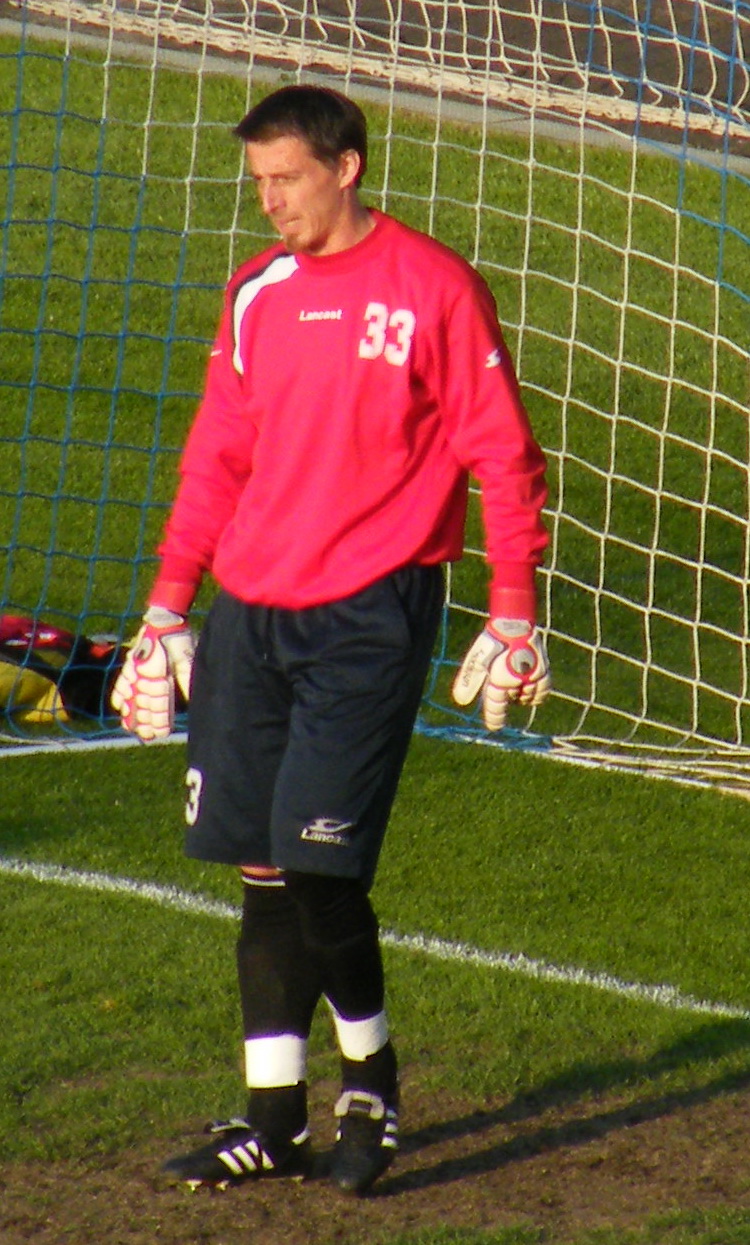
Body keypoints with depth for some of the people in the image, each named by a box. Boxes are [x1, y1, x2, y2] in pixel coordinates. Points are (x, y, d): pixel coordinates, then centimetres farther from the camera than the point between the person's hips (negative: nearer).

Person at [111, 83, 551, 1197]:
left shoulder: (435, 288, -4)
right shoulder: (257, 293, 12)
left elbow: (503, 456, -3)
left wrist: (514, 612, -6)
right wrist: (169, 603, 15)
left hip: (370, 614, -6)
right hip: (250, 612, 6)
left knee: (318, 863, -11)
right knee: (261, 866, 5)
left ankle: (371, 1075, 13)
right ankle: (276, 1118, 12)